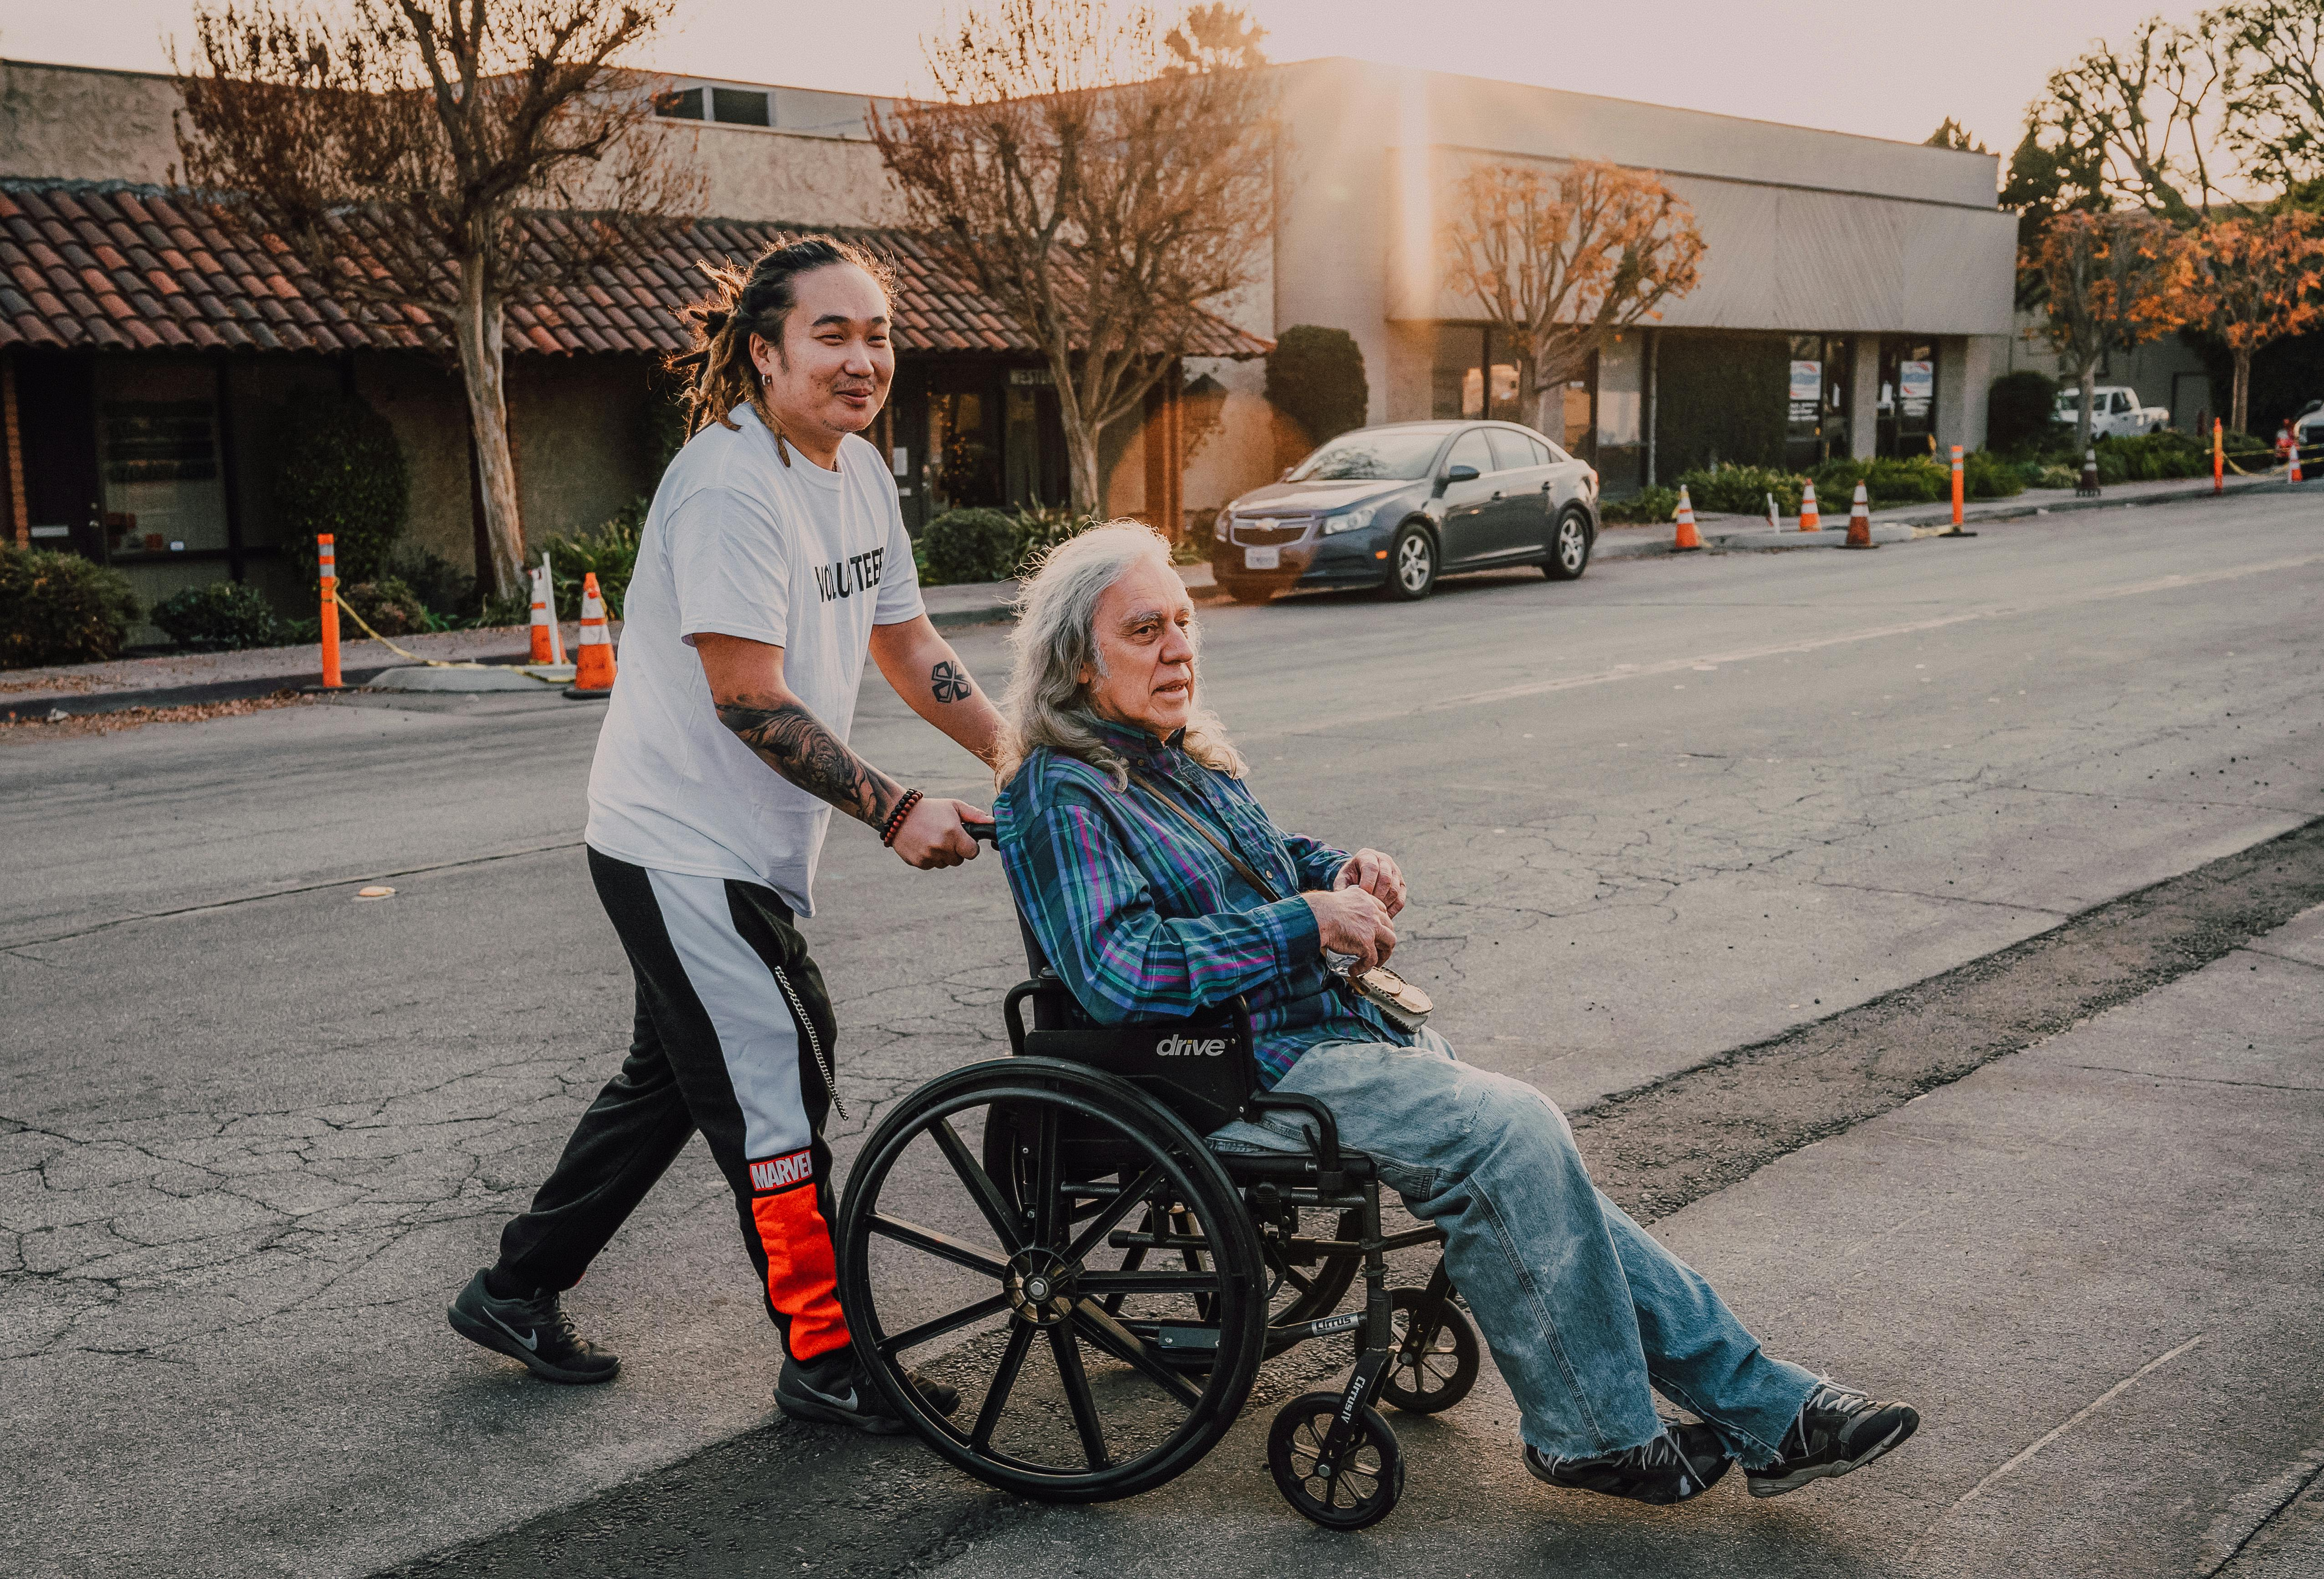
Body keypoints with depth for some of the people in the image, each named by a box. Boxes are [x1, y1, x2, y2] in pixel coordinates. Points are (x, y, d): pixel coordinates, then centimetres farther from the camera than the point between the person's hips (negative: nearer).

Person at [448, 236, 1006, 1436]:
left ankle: (517, 1291, 34)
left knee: (676, 1077, 19)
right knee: (776, 1087, -3)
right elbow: (749, 701, -24)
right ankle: (824, 1357, 11)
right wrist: (896, 813, -24)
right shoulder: (729, 484, -21)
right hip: (682, 844, -10)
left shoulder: (858, 472, 7)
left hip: (755, 844, 10)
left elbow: (905, 644, 14)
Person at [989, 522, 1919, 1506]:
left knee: (1530, 1166, -4)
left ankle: (1762, 1407, -1)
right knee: (1508, 1131, -23)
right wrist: (1309, 920, -21)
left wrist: (1343, 875, 7)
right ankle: (1591, 1432, -8)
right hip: (1237, 1080, -9)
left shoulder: (1186, 758, 15)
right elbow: (1121, 974, -25)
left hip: (1333, 1026, 9)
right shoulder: (1061, 799, -12)